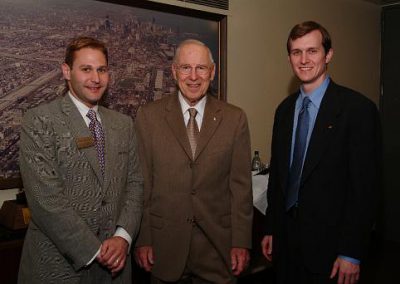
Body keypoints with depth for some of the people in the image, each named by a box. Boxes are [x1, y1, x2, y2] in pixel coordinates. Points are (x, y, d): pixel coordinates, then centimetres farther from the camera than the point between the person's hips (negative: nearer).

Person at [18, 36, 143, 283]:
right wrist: (94, 251, -15)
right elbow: (45, 199, -17)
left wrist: (123, 236, -10)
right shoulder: (39, 121, -10)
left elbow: (134, 183, 5)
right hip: (58, 264, -4)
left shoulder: (124, 124, 7)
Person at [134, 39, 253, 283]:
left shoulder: (235, 119, -1)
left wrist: (241, 243, -3)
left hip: (218, 242, 1)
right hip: (165, 243, 0)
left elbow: (241, 185, -2)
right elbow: (142, 182, -2)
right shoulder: (149, 116, -2)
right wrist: (142, 239, -2)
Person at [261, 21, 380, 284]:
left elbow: (364, 186, -13)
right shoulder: (284, 110, 6)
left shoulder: (358, 108, -12)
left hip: (329, 242, -5)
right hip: (286, 236, 5)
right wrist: (271, 229, 11)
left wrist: (351, 253, -13)